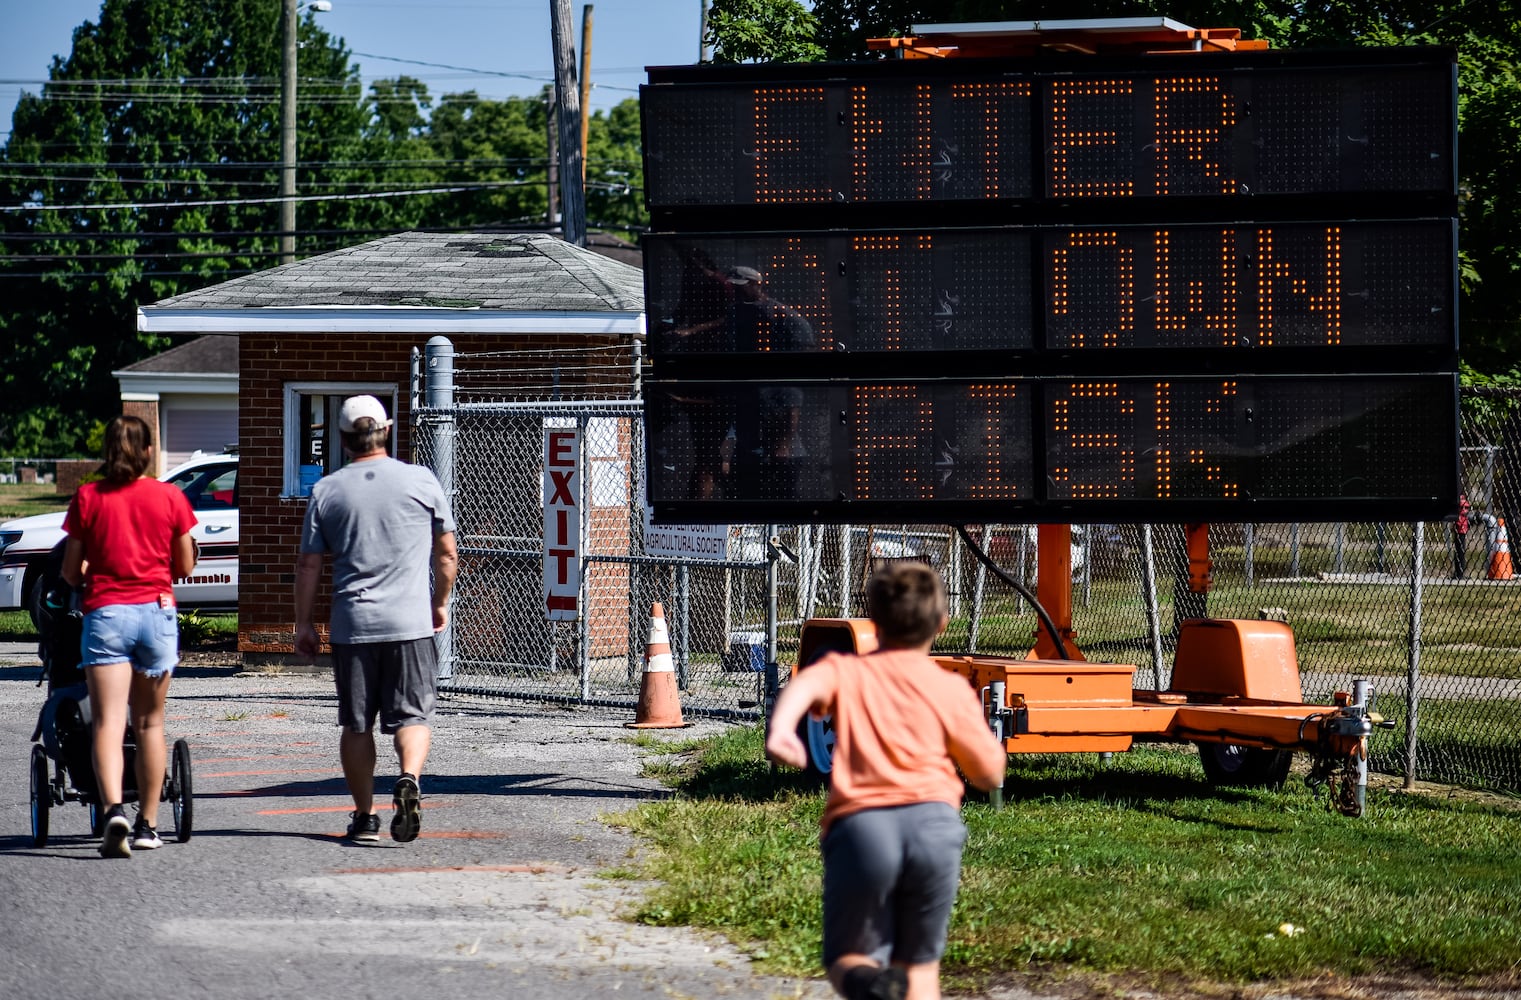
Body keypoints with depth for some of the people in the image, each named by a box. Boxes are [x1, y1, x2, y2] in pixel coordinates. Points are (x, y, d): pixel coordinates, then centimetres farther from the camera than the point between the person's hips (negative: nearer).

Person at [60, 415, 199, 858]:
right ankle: (147, 825, 18)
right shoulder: (170, 497, 2)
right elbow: (185, 566, 8)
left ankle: (114, 810, -29)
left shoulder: (87, 498, 0)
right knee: (149, 722, 14)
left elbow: (70, 569, 3)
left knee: (107, 722, -8)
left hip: (105, 611, -1)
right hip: (156, 610, 2)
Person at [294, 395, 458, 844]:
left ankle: (364, 815, 14)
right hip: (410, 622, -1)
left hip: (351, 625, 1)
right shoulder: (422, 481, 2)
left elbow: (308, 564, 4)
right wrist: (440, 604, 23)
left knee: (356, 724, 11)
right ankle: (409, 780, -25)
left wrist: (303, 623, 13)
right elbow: (447, 555, 8)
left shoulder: (327, 490, 3)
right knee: (412, 715, 2)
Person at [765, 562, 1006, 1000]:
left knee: (846, 961, 12)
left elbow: (807, 684, -6)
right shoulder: (951, 688, 17)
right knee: (920, 965, 16)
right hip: (932, 821, 1)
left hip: (857, 826, -1)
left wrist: (780, 729, -24)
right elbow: (990, 774, 20)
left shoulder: (846, 671, 18)